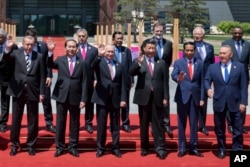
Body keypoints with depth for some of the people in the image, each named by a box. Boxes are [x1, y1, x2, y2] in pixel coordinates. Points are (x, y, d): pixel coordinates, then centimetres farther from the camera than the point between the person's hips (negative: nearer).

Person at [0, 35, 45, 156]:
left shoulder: (39, 56, 0)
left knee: (33, 121, 8)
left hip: (32, 92, 0)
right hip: (18, 91, 1)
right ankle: (14, 145, 23)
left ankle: (31, 145, 21)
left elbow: (41, 76, 0)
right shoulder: (17, 53, 1)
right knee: (15, 120, 9)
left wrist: (41, 93, -3)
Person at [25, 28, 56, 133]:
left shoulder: (43, 45, -1)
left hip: (43, 77, 1)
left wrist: (49, 76, -6)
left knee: (46, 101, 4)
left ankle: (49, 124, 12)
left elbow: (48, 61, 0)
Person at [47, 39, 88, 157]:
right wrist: (50, 52, -30)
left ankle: (72, 147, 19)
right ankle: (59, 147, 17)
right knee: (60, 122, 7)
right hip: (61, 96, 0)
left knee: (74, 123, 8)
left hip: (75, 97, 0)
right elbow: (49, 65, -15)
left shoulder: (82, 63, 2)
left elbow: (84, 83, 0)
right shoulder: (60, 60, 4)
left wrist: (83, 99, -5)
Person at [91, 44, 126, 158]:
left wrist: (123, 99, -1)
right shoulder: (99, 62, 1)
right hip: (102, 98, -2)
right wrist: (99, 55, -41)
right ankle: (100, 148, 16)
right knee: (101, 124, 5)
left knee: (115, 125, 8)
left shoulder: (119, 65, 9)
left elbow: (122, 84, 7)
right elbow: (92, 66, -25)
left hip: (115, 99, 2)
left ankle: (116, 148, 17)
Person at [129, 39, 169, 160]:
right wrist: (139, 63, -28)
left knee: (158, 123, 1)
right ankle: (144, 147, 19)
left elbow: (165, 81, 6)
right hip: (143, 96, 0)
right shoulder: (137, 61, 5)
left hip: (157, 97, 0)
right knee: (144, 124, 8)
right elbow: (131, 73, -13)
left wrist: (165, 97, -1)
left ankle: (160, 148, 3)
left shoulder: (161, 63, 9)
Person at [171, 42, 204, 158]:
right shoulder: (178, 62, 1)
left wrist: (202, 98, 1)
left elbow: (202, 82, 5)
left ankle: (193, 147, 16)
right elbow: (173, 75, -16)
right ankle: (182, 148, 14)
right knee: (182, 123, 5)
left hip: (195, 97, 1)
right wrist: (178, 79, -39)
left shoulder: (199, 63, 6)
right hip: (182, 96, -1)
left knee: (194, 123, 6)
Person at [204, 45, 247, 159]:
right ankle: (221, 149, 24)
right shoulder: (212, 67, 6)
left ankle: (238, 151, 14)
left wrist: (243, 102, -7)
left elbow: (243, 86, -1)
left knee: (237, 128, 4)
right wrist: (208, 88, -22)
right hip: (219, 102, 1)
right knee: (219, 128, 10)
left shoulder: (240, 67, 2)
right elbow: (206, 80, 1)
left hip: (235, 102, -1)